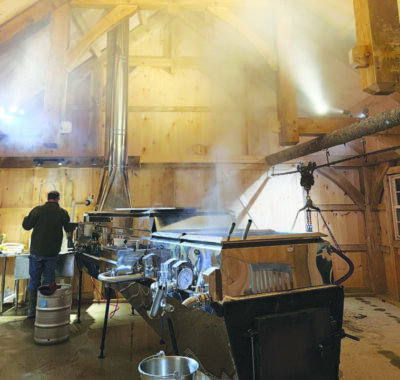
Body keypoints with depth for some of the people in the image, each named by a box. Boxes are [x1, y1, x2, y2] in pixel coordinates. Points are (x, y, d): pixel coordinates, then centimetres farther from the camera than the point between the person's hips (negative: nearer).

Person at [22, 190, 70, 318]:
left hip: (36, 251, 0)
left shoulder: (37, 210, -6)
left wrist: (27, 217, 18)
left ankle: (31, 310, 17)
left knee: (34, 281, 11)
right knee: (49, 281, 9)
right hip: (52, 253, 0)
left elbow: (26, 225, -2)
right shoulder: (63, 213, -4)